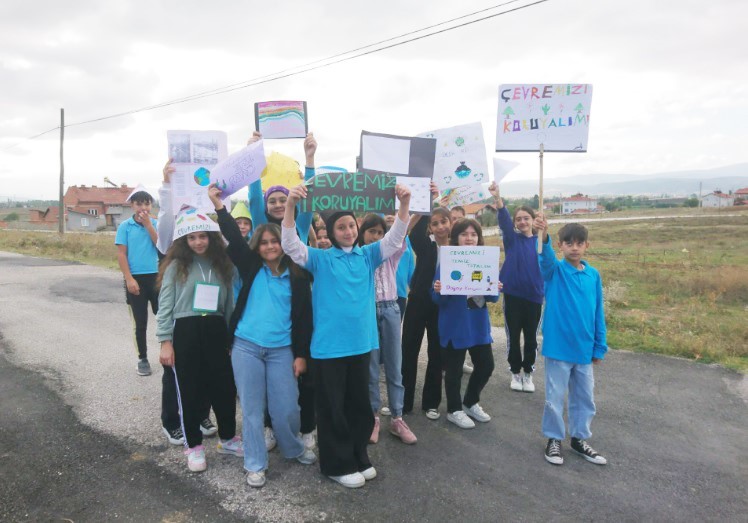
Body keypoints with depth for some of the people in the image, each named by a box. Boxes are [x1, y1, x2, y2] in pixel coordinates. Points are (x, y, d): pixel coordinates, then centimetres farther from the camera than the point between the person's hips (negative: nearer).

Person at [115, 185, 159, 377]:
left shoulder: (156, 224, 4)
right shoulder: (125, 226, -1)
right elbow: (121, 255, -4)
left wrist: (148, 224, -11)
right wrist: (129, 279, -11)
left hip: (156, 276, 1)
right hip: (136, 278, -1)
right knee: (140, 323, 7)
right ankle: (142, 359, 19)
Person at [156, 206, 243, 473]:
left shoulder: (222, 265, 8)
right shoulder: (176, 265, -1)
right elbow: (165, 305, -3)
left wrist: (232, 337, 11)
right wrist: (165, 341, -8)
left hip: (215, 331, 3)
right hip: (185, 332, -3)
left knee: (225, 386, 9)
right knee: (189, 390, 7)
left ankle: (228, 438, 30)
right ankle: (194, 446, 24)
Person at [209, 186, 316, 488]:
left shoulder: (297, 277, 1)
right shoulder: (250, 267, 3)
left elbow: (304, 317, 2)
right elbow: (234, 239, -10)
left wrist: (301, 354, -1)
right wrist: (219, 206, -17)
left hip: (281, 350, 0)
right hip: (246, 347, 0)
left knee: (286, 409, 4)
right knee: (252, 408, 7)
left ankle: (293, 449, 33)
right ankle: (255, 464, 22)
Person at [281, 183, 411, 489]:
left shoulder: (367, 256, 6)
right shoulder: (320, 259, -3)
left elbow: (394, 240, -4)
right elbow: (290, 246, -16)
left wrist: (404, 204, -20)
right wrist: (290, 206, -31)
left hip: (360, 344, 4)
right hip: (329, 346, -4)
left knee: (360, 404, 16)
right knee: (333, 408, 7)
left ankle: (358, 457, 33)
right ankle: (337, 465, 23)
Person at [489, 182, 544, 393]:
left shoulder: (541, 241, 1)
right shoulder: (511, 238, -2)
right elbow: (503, 219, -20)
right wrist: (497, 197, -36)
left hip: (534, 296, 1)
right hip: (512, 294, 0)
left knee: (531, 337, 9)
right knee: (513, 336, 8)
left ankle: (528, 373, 26)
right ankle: (515, 373, 24)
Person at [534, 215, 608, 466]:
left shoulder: (593, 275, 3)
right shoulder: (554, 270, -8)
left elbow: (598, 313, 7)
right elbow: (546, 257, -32)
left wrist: (600, 346, 6)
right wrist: (544, 235, -53)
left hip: (584, 349, 4)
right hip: (558, 347, -4)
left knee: (585, 398, 16)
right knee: (555, 397, 7)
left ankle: (580, 439, 33)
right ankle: (554, 439, 25)